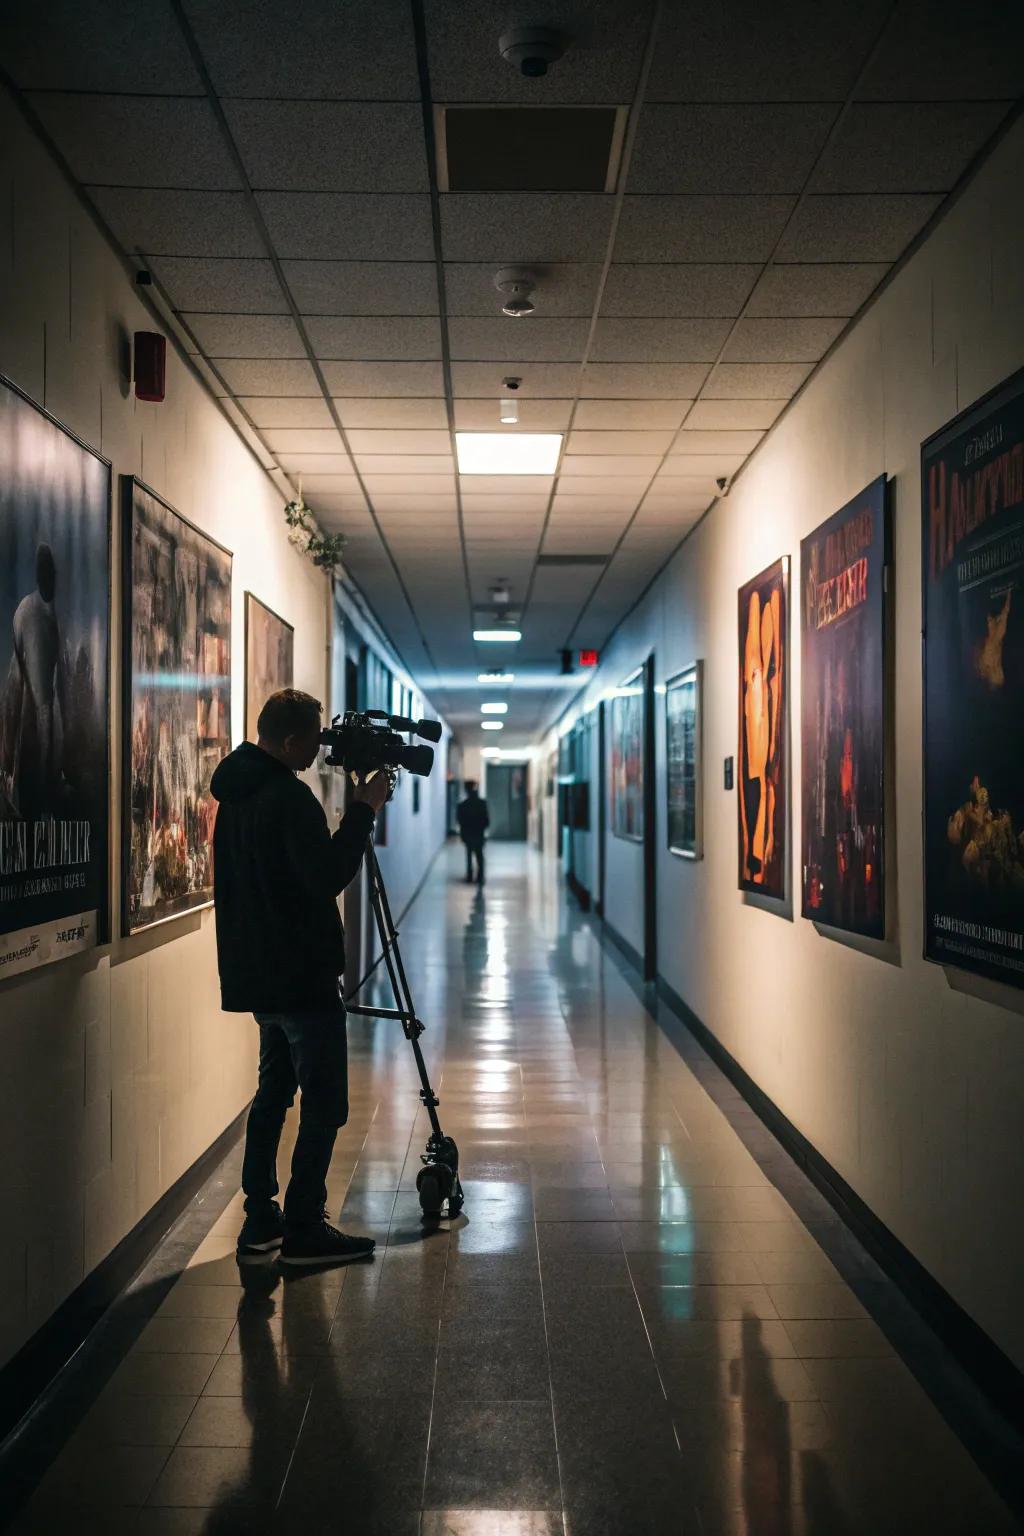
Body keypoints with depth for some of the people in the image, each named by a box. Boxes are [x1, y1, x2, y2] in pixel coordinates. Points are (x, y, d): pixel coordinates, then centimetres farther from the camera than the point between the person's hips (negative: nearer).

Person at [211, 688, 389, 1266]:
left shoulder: (237, 793, 12)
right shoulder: (289, 797, -19)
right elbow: (328, 877, -22)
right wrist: (364, 810, -16)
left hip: (259, 974, 10)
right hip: (302, 976, -10)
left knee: (274, 1091, 16)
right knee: (324, 1103, -2)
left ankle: (260, 1220, 20)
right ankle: (304, 1229, 1)